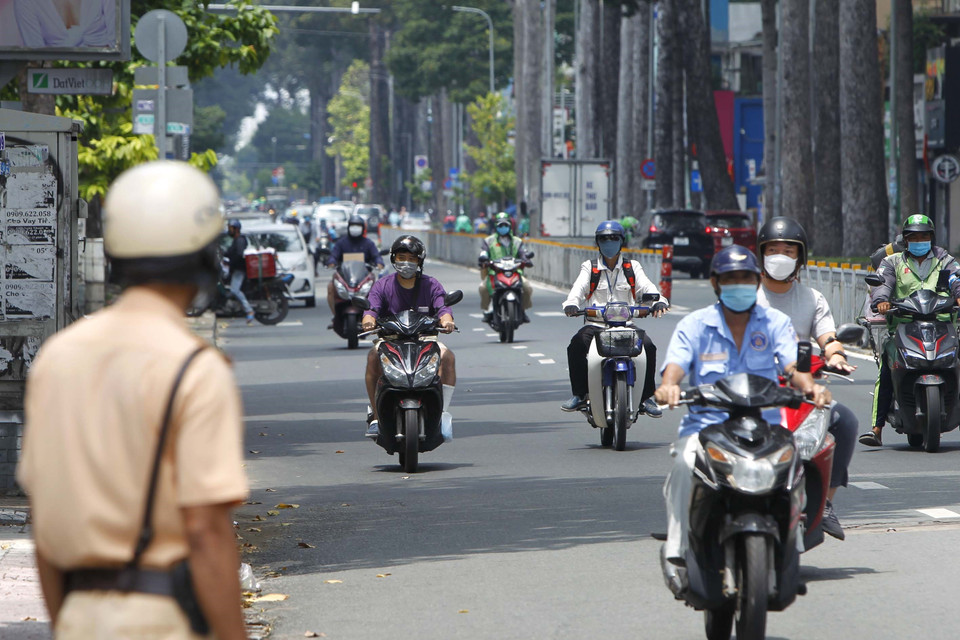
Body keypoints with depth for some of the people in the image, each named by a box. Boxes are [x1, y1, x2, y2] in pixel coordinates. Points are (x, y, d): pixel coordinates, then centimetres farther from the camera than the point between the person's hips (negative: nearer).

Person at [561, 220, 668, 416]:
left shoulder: (632, 268, 15)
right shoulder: (590, 268, 14)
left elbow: (647, 287, 0)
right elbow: (579, 288, -3)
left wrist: (659, 301, -23)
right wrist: (571, 304, -26)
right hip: (595, 324, 0)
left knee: (648, 346, -27)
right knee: (576, 344, -30)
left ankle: (646, 397, -14)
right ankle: (579, 394, -18)